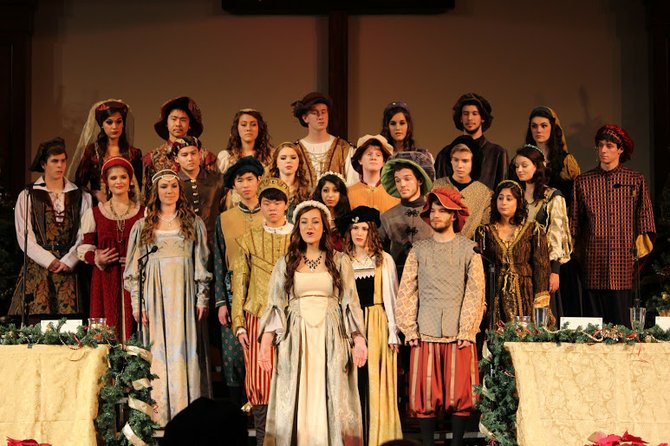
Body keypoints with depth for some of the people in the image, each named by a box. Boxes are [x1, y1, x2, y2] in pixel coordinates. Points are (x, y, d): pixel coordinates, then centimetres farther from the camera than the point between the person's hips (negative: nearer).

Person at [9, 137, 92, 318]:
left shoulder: (80, 197, 11)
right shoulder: (27, 196, 7)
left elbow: (84, 235, 3)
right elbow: (24, 237, 0)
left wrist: (68, 261, -9)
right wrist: (50, 261, -9)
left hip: (69, 268, 1)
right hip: (37, 268, -1)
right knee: (35, 321, -10)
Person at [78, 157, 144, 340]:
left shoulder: (143, 213, 9)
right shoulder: (94, 213, 8)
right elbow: (84, 248, 8)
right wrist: (97, 259, -11)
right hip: (105, 279, 0)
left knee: (132, 325, -6)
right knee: (107, 329, -6)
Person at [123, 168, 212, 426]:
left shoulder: (194, 223, 10)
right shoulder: (142, 226, 11)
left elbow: (202, 264, 7)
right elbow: (133, 269, 8)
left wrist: (202, 298, -1)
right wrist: (136, 303, 0)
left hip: (184, 295, 0)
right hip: (154, 296, 1)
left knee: (183, 350, -3)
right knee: (157, 353, -1)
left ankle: (186, 411, 0)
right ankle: (158, 413, 1)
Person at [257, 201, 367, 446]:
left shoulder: (340, 261, 9)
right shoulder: (285, 263, 10)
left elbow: (350, 304, 5)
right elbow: (274, 306, 5)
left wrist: (359, 339, -7)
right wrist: (265, 343, -7)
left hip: (331, 337, -1)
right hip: (295, 337, 1)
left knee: (330, 402, -2)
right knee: (296, 402, 0)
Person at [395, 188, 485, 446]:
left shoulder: (469, 249, 6)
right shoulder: (419, 250, 10)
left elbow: (475, 294, 1)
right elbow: (406, 292, 7)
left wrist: (467, 331, -8)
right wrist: (409, 329, -2)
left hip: (459, 336, -1)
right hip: (425, 336, 1)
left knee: (460, 395, 0)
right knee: (425, 396, 0)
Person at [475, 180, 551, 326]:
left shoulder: (533, 230, 5)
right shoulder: (485, 232, 9)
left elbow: (541, 267, 0)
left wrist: (540, 306, -9)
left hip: (526, 296, -1)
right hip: (497, 299, 1)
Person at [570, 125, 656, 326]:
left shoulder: (636, 180, 8)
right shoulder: (583, 182, 10)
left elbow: (645, 218, 6)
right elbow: (574, 222, 13)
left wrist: (640, 248, -3)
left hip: (624, 261, -1)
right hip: (593, 263, 1)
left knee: (622, 322, -2)